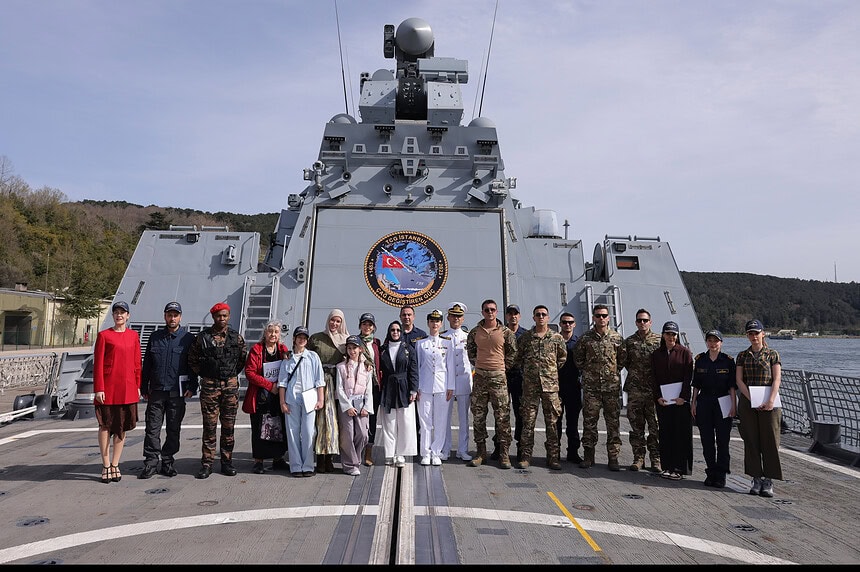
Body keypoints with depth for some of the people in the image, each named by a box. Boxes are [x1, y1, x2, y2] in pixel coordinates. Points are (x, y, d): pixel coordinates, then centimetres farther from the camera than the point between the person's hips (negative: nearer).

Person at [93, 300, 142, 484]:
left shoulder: (134, 336, 9)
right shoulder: (104, 335, -1)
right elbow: (97, 364, -3)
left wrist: (138, 386, 7)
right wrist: (98, 389, -9)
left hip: (128, 388, 3)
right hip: (108, 388, -3)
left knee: (122, 427, 8)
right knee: (105, 426, 2)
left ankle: (115, 465, 18)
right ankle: (106, 466, 13)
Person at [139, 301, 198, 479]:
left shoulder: (188, 338, 3)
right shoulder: (155, 337, 10)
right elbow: (146, 363, 14)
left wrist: (192, 387, -4)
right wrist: (144, 387, 10)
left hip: (177, 391, -1)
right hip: (156, 391, 2)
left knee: (174, 429, 6)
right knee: (152, 428, 2)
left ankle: (168, 461, 18)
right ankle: (151, 463, 9)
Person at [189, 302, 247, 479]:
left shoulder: (237, 337, 5)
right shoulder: (202, 337, 2)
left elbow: (242, 359, 15)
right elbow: (192, 360, 11)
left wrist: (232, 375, 9)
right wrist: (204, 374, 6)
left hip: (231, 385, 1)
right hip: (209, 386, -1)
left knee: (228, 426, 6)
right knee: (209, 426, 1)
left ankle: (227, 462, 16)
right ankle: (207, 463, 10)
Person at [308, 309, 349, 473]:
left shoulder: (345, 340, 12)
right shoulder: (316, 338, 8)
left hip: (337, 383, 2)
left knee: (334, 419, 1)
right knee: (322, 418, -7)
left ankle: (329, 457, 8)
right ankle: (320, 458, -2)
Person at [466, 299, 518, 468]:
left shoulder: (505, 332, 1)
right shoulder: (475, 332, 8)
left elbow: (513, 352, 9)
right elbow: (470, 350, 20)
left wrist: (504, 366, 4)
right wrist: (477, 364, 11)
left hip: (499, 377, -2)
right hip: (479, 376, 2)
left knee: (502, 416, -1)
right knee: (478, 416, 5)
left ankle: (504, 454, 7)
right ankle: (481, 452, 15)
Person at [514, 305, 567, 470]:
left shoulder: (557, 338, 5)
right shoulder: (525, 337, 5)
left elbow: (562, 357, 17)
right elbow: (517, 357, 14)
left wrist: (553, 370, 10)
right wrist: (527, 369, 7)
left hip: (551, 384, 0)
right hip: (530, 384, 0)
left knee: (552, 422, 4)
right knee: (528, 421, 2)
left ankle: (553, 457, 13)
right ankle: (525, 456, 9)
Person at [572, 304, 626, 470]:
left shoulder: (617, 338, 3)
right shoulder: (585, 338, 2)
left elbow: (623, 358, 12)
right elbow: (577, 358, 12)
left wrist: (613, 371, 6)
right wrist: (587, 371, 7)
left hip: (612, 386, 0)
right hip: (591, 387, 0)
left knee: (613, 423, 4)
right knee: (589, 422, 4)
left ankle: (613, 458, 12)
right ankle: (588, 455, 14)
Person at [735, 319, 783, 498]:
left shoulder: (772, 354, 4)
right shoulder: (742, 356, 9)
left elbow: (776, 379, -4)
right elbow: (739, 380, 2)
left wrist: (770, 400, -16)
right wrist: (751, 399, -10)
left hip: (769, 404, -2)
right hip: (747, 403, 2)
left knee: (770, 441, -1)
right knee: (751, 441, 3)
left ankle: (768, 481, 6)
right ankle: (756, 480, 11)